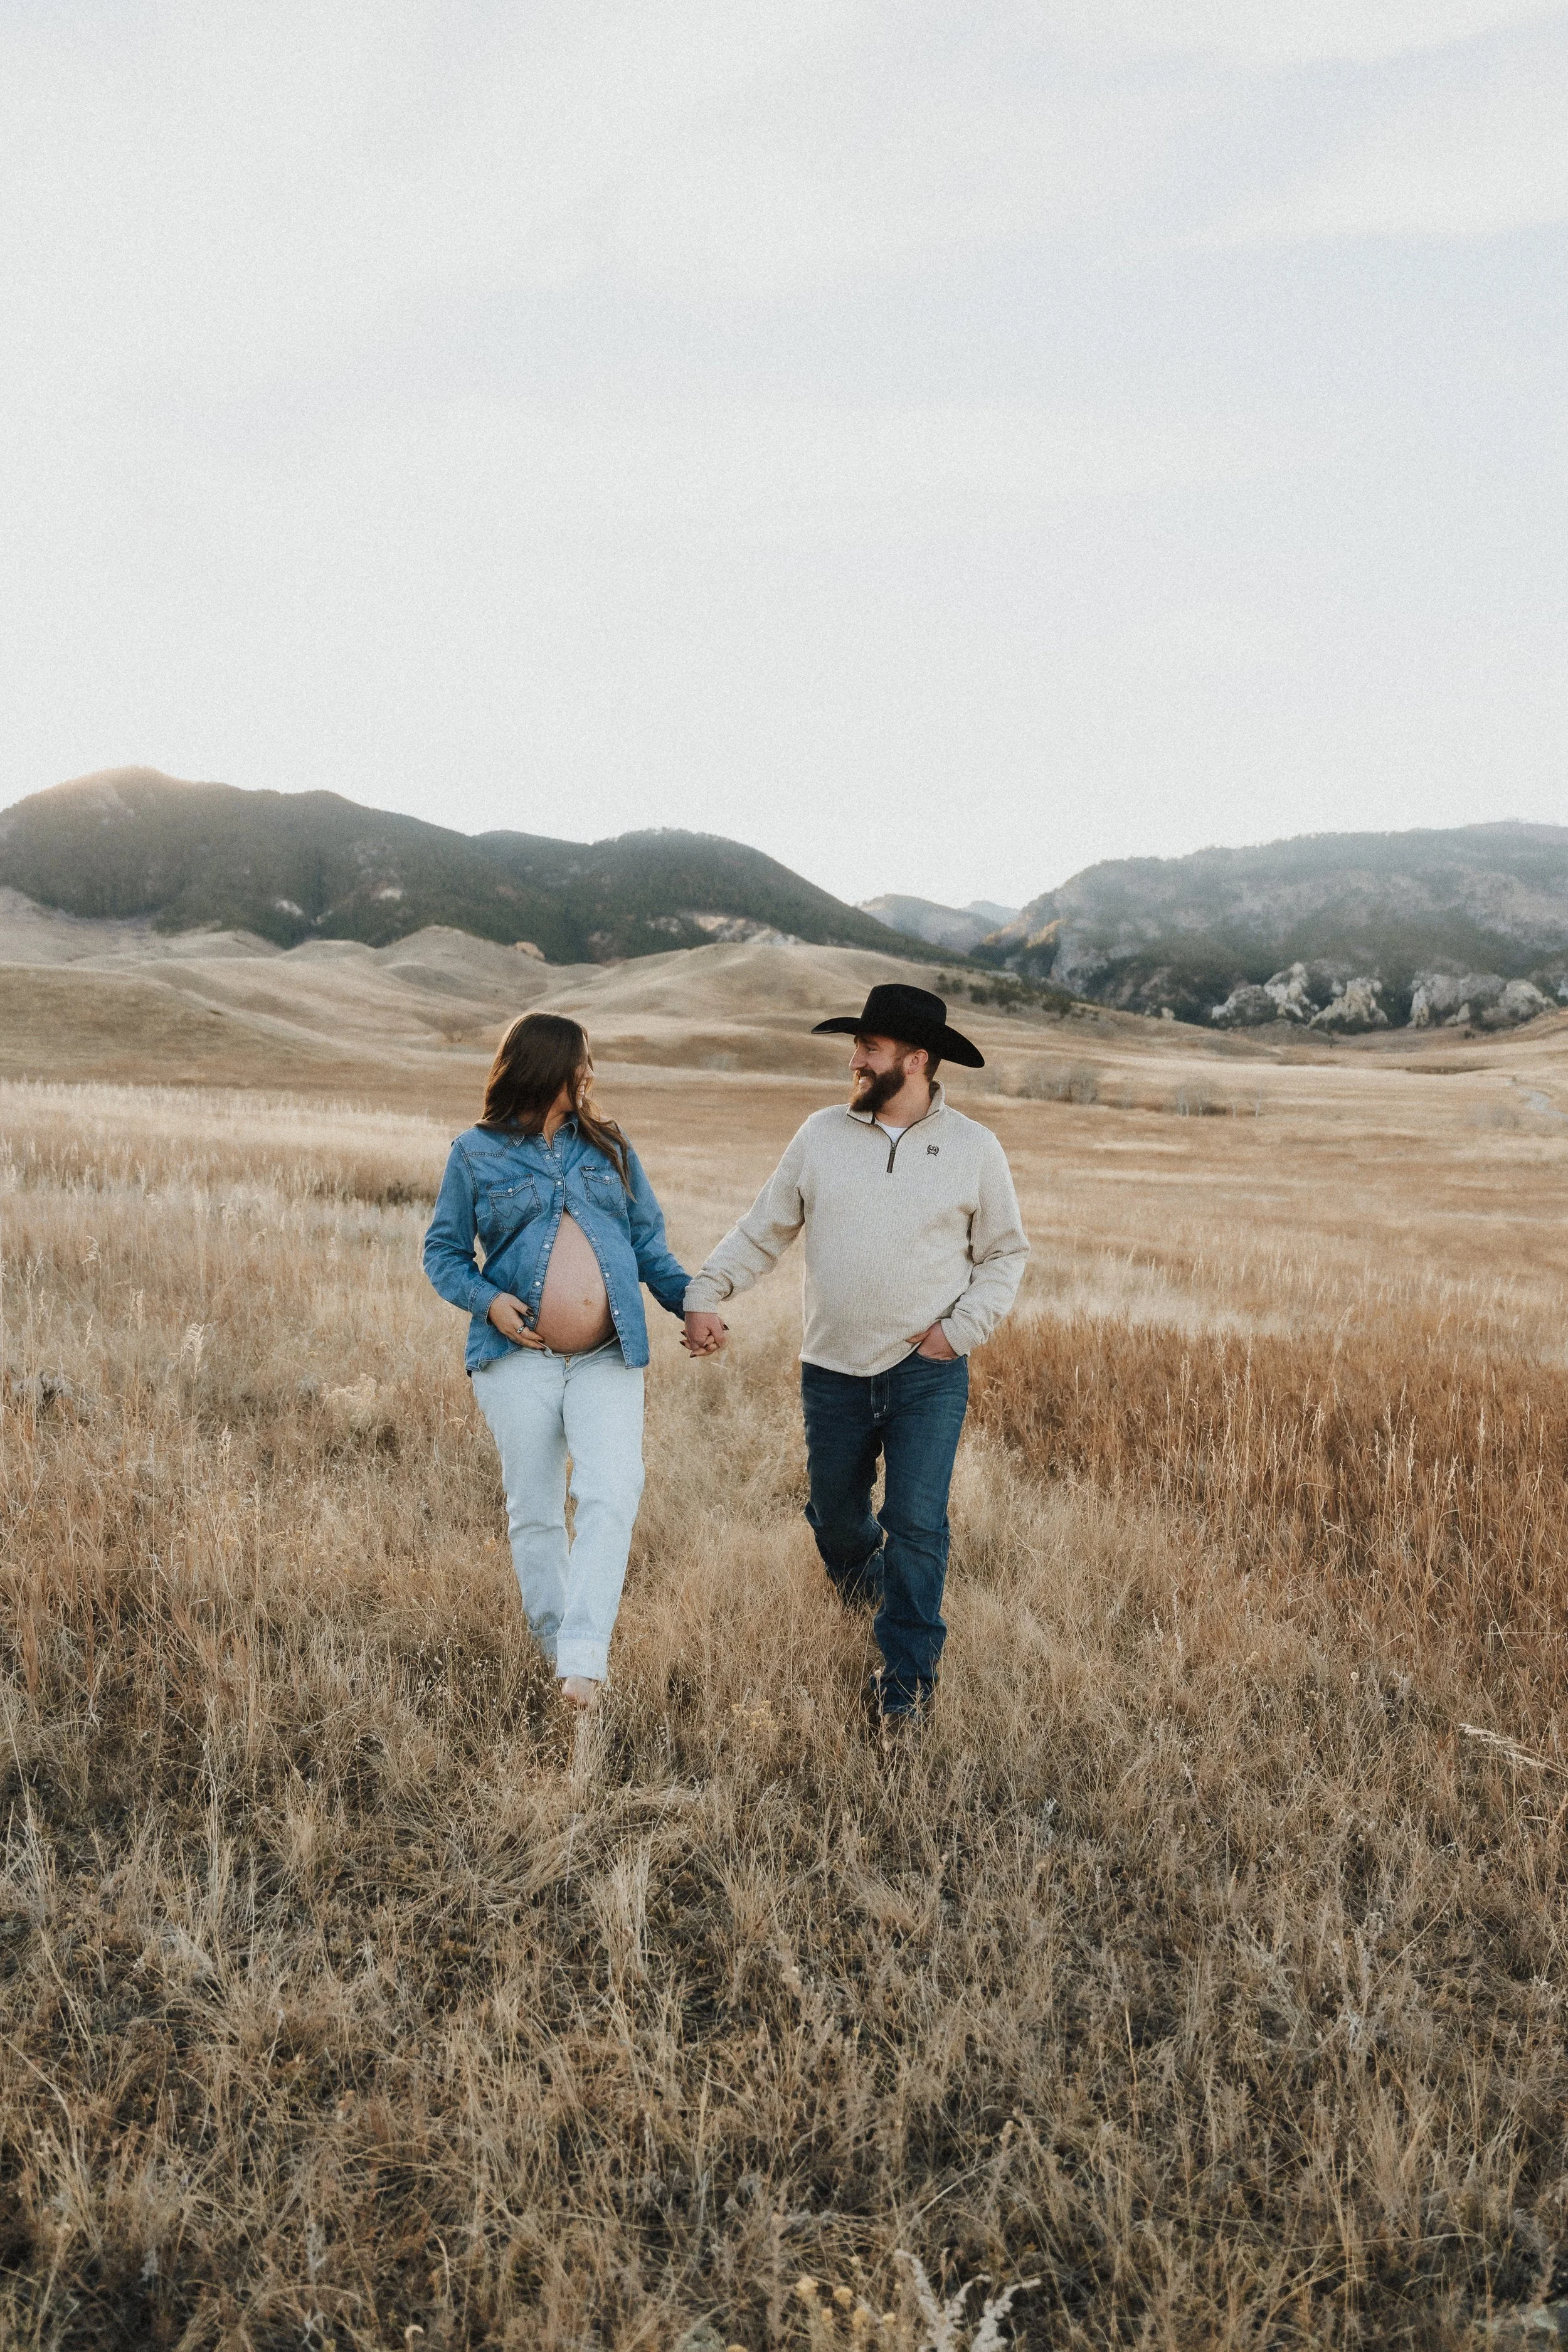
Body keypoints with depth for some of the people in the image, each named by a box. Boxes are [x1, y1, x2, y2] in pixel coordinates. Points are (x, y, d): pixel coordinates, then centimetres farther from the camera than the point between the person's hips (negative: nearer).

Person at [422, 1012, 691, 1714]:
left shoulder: (609, 1147, 11)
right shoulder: (476, 1153, 4)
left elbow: (649, 1244, 11)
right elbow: (443, 1251, 7)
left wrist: (691, 1302, -5)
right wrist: (487, 1300, -12)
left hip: (608, 1360, 1)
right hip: (520, 1358, -1)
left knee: (610, 1497, -15)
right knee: (533, 1512, 8)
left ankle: (584, 1658, -14)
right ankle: (554, 1643, 26)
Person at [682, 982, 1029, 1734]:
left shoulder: (973, 1148, -2)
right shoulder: (821, 1135, 2)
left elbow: (1005, 1253, 7)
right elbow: (763, 1227, 7)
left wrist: (963, 1328, -6)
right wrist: (705, 1292, -4)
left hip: (928, 1375, -2)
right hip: (833, 1373, 3)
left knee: (917, 1523, -7)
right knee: (835, 1515, 15)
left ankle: (907, 1676, 8)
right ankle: (861, 1580, 49)